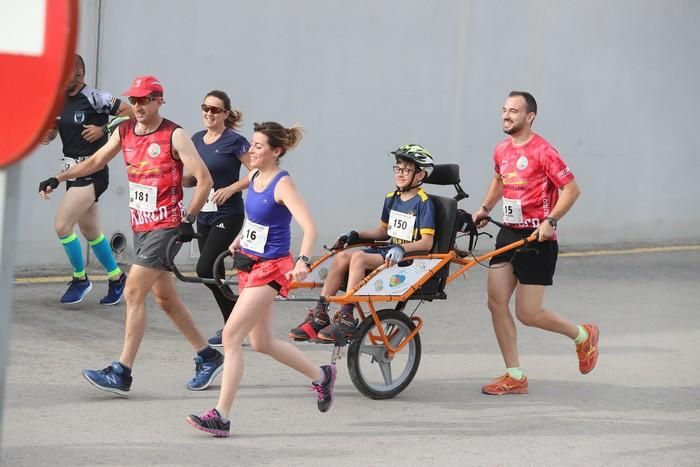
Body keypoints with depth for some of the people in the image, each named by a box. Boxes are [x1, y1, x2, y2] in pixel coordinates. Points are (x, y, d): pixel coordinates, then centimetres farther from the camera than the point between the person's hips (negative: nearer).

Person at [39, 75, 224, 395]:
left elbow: (204, 179, -11)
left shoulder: (174, 136, -10)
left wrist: (189, 219, -13)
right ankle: (208, 358, 26)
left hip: (165, 227, -7)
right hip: (140, 226, 7)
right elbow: (97, 161, 21)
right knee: (165, 299, 12)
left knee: (133, 293, -13)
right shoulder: (125, 132, 9)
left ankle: (121, 374, -13)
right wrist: (59, 178, 13)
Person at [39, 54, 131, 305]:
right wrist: (47, 135, -5)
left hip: (92, 174, -8)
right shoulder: (59, 100, 6)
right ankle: (116, 278, 33)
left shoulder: (95, 98, -15)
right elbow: (53, 131, 17)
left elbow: (131, 114, -12)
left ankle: (80, 279, 3)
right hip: (72, 172, 8)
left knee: (62, 226, -13)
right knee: (91, 231, 17)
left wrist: (104, 129, -15)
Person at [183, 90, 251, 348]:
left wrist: (231, 189, -19)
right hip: (204, 215, 7)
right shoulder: (196, 140, 9)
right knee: (212, 271, 8)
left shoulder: (235, 141, -10)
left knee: (205, 269, -15)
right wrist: (178, 178, -4)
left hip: (228, 215, -7)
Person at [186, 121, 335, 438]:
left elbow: (309, 227, -28)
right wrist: (241, 238, 25)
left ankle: (221, 416, -13)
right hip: (250, 264, 9)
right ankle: (321, 376, 37)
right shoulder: (255, 176, 5)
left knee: (231, 335, -15)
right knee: (262, 343, 17)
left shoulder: (282, 184, -18)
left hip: (271, 268, -9)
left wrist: (303, 261, -43)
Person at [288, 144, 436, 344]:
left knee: (358, 257, -29)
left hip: (411, 258, -7)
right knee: (342, 256, -16)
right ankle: (319, 315, -18)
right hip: (389, 252, 7)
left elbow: (427, 243, -16)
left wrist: (401, 248, -30)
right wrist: (356, 235, 11)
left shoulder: (423, 202, -8)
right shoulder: (392, 198, 15)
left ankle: (347, 318, -31)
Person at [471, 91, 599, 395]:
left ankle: (582, 335, 22)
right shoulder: (501, 151, 8)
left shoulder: (543, 151, -15)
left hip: (537, 237, -7)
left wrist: (550, 221, -23)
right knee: (496, 302, -2)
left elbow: (571, 189, -15)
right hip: (509, 233, 7)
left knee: (527, 313, -5)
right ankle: (514, 377, 5)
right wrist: (485, 208, 18)